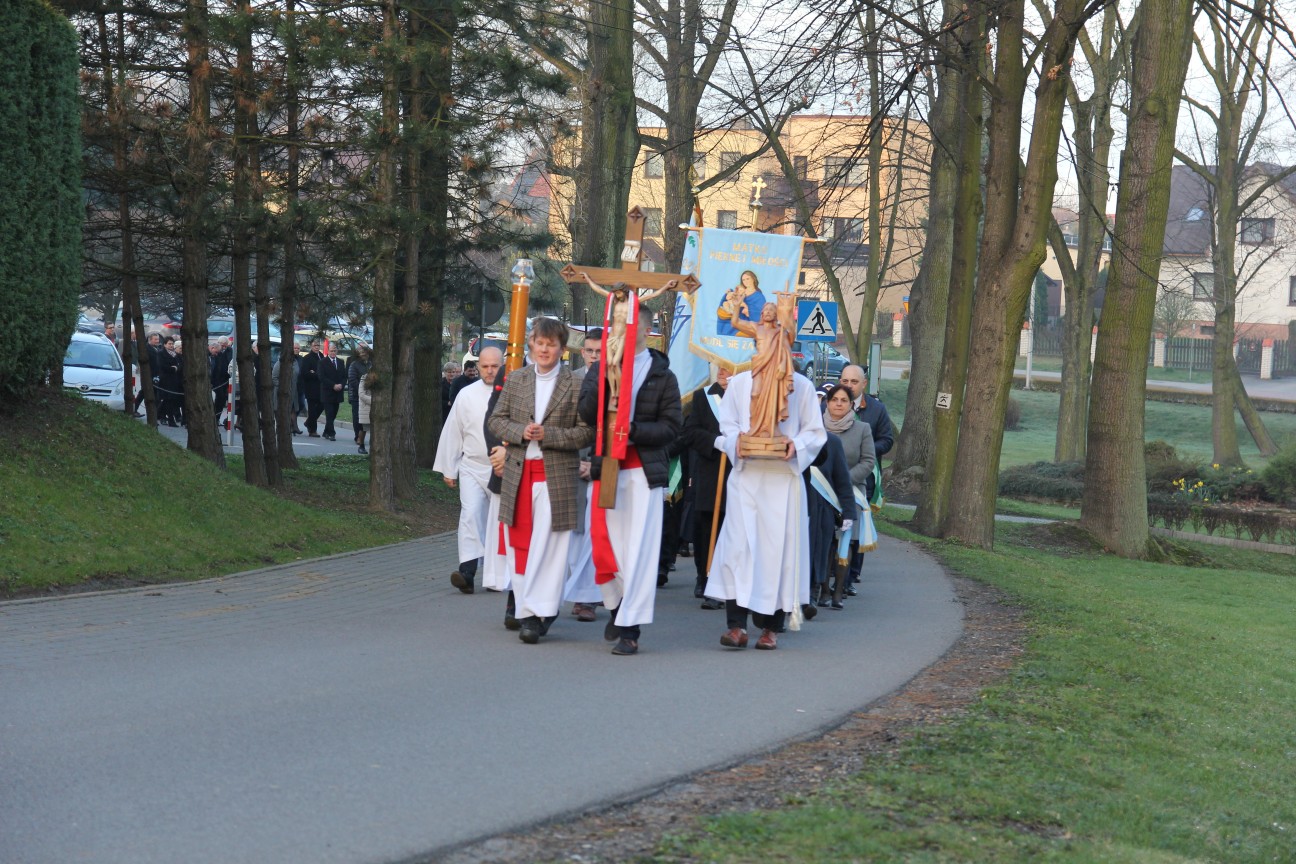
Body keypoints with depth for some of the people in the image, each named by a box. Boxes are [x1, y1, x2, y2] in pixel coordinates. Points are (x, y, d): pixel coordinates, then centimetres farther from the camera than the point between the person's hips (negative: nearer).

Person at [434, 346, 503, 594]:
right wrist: (448, 469, 8)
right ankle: (467, 572, -23)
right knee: (471, 514, -15)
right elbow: (452, 432, 6)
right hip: (473, 467, 0)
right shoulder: (467, 395, 0)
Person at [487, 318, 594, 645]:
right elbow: (496, 420, 10)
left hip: (557, 477, -4)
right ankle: (529, 611, 14)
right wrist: (521, 432, -9)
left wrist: (548, 434, -15)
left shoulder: (575, 384, -3)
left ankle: (537, 612, -2)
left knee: (547, 546, -5)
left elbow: (586, 432, -4)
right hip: (518, 474, 4)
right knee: (520, 544, 6)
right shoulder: (516, 380, 10)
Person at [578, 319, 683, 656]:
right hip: (606, 467, 3)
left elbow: (672, 426, -2)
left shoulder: (662, 375, 4)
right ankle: (617, 605, 29)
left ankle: (630, 627, -4)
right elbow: (587, 413, -2)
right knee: (607, 544, 6)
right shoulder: (600, 369, 11)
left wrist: (632, 430, -14)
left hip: (645, 470, -3)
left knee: (640, 549, -6)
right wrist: (606, 378, -15)